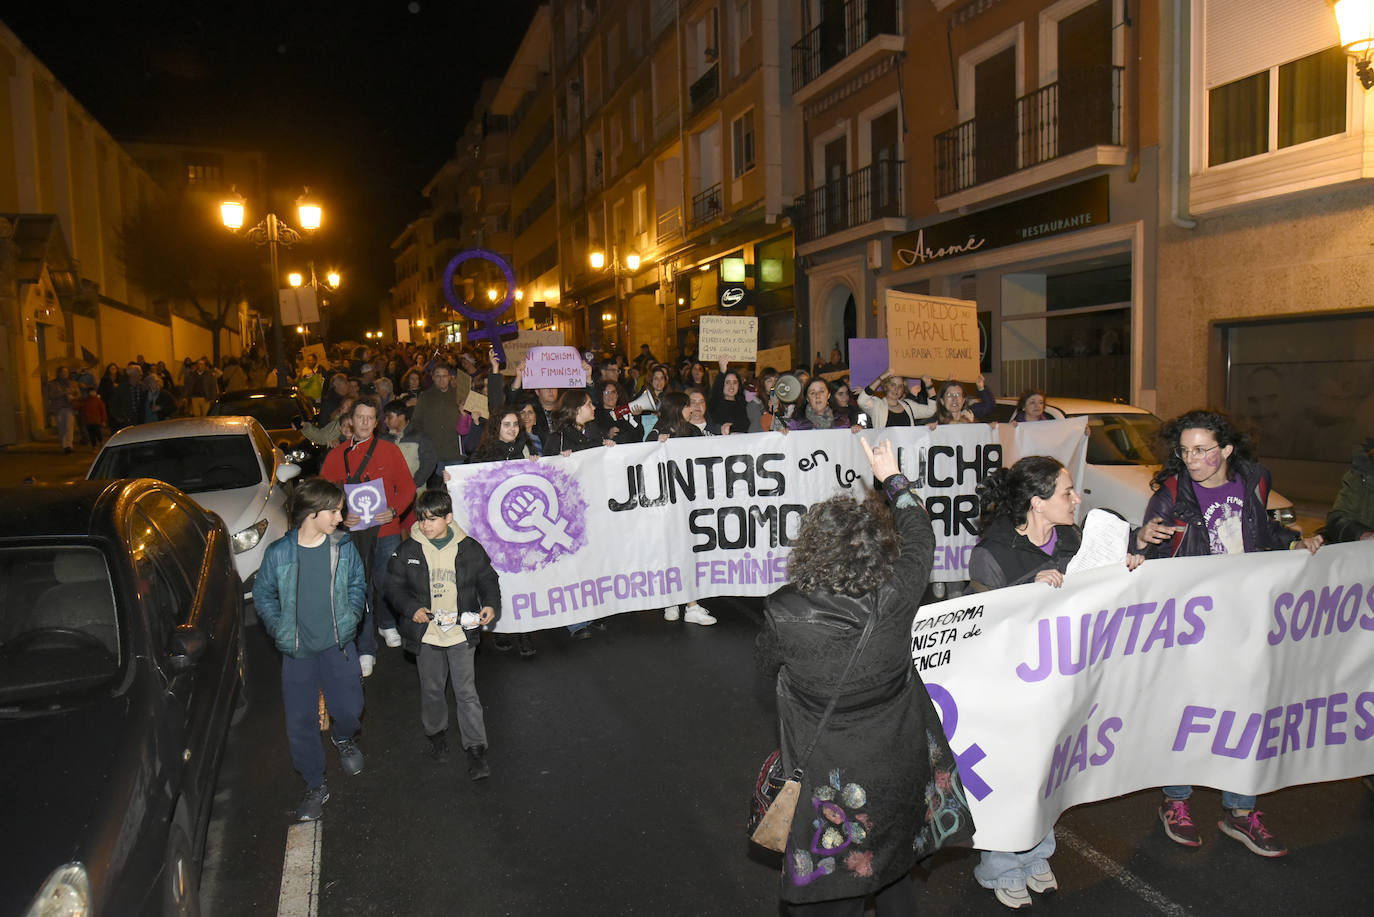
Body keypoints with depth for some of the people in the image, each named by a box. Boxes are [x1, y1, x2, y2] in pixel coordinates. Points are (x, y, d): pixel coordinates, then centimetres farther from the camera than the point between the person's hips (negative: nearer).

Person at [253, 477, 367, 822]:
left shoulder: (344, 547, -7)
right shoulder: (278, 553, -11)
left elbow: (357, 583, 9)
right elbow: (263, 594, 4)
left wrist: (352, 614, -4)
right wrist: (277, 627, -5)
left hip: (338, 645, 1)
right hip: (297, 651, -1)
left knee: (349, 709, 7)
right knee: (299, 723, 4)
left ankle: (343, 739, 45)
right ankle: (315, 787, 25)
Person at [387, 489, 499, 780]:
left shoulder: (469, 549, -5)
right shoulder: (408, 551, -4)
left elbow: (487, 580, 4)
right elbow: (395, 586, 2)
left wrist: (490, 606, -14)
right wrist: (411, 608, -15)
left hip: (461, 631, -1)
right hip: (426, 634, 1)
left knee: (467, 691, 0)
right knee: (432, 688, 16)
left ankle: (475, 749, 9)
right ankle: (435, 733, 40)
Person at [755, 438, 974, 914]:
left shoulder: (785, 613, -26)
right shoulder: (896, 598, -21)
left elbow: (766, 664, -3)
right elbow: (920, 538, 0)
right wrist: (893, 478, 13)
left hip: (831, 779, -2)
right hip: (899, 768, 3)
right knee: (893, 877, 29)